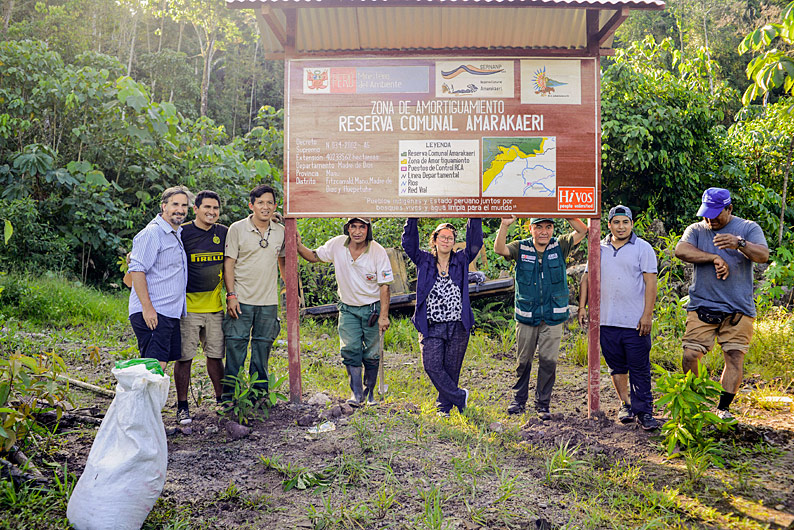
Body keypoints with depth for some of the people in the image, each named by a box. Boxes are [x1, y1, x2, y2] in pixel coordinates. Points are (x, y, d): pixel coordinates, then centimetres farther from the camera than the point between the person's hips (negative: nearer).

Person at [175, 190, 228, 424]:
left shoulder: (224, 233, 7)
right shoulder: (182, 233, -7)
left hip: (215, 307, 4)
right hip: (187, 307, -4)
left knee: (215, 355, 11)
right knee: (184, 357, 1)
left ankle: (220, 400, 25)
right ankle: (182, 406, 13)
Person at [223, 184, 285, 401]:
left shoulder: (281, 231, 7)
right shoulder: (237, 229, -3)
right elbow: (228, 263, -4)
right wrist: (231, 295, -10)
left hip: (269, 301, 3)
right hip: (241, 300, -3)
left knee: (263, 346, 9)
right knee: (235, 345, -2)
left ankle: (260, 392, 20)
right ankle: (229, 395, 8)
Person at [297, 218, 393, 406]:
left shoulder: (378, 252, -16)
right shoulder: (337, 245, -8)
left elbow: (384, 286, -12)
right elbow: (314, 257, 7)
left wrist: (383, 316, -15)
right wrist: (298, 246, -13)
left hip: (372, 309, -2)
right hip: (348, 309, 2)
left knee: (371, 354, 5)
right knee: (350, 350, -10)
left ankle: (369, 391, 24)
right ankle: (357, 393, -3)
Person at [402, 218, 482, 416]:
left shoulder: (461, 260, 8)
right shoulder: (424, 261, 7)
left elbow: (474, 242, -2)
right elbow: (409, 243, -1)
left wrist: (475, 217, -10)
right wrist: (413, 218, -10)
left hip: (458, 327, 0)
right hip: (431, 327, 0)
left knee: (451, 369, 6)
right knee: (432, 366, -8)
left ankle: (444, 407, 22)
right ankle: (459, 397, 10)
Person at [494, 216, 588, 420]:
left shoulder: (559, 246, 0)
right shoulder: (521, 248, -1)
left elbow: (582, 232, -11)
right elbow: (499, 249, -18)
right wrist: (504, 225, -33)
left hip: (553, 317, 0)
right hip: (526, 316, 0)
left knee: (548, 361, 3)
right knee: (523, 361, 10)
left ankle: (543, 404, 16)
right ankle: (519, 399, 26)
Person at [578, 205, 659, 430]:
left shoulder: (643, 248, 0)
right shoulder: (599, 249, 12)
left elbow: (650, 283, -5)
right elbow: (587, 278, 16)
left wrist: (647, 315, -11)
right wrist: (582, 306, 9)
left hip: (635, 322, -4)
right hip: (606, 320, 4)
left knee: (640, 369, -2)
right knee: (617, 366, 12)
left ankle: (644, 411, 6)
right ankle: (625, 404, 26)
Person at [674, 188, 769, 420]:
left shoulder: (748, 228, 7)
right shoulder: (696, 230, 11)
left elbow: (763, 255, -11)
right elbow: (681, 250, -8)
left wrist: (740, 243, -30)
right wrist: (714, 257, -13)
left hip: (738, 308, -1)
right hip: (701, 305, 1)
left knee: (735, 356, -6)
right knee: (690, 356, -7)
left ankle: (723, 408, 3)